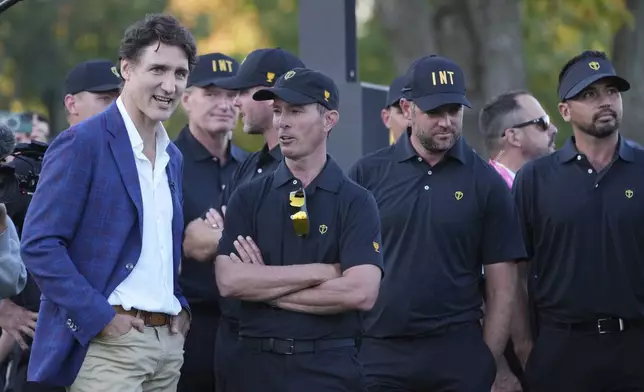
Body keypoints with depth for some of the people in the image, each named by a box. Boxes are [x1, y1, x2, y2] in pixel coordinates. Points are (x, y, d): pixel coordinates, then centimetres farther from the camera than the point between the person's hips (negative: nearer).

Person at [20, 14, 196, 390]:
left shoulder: (174, 157, 16)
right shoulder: (82, 143, -8)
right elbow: (39, 243, -13)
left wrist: (182, 307, 7)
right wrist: (99, 317, -16)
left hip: (169, 342, 7)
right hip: (107, 342, -7)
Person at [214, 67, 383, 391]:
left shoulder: (356, 203, -1)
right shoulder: (247, 198, 5)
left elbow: (360, 292, -15)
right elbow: (229, 281, -8)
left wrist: (264, 286, -9)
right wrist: (322, 271, -12)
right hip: (255, 363, 2)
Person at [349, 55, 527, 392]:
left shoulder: (486, 183, 3)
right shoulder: (367, 174, 3)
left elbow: (501, 288, 4)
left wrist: (489, 362, -1)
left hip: (458, 354, 0)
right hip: (378, 350, 0)